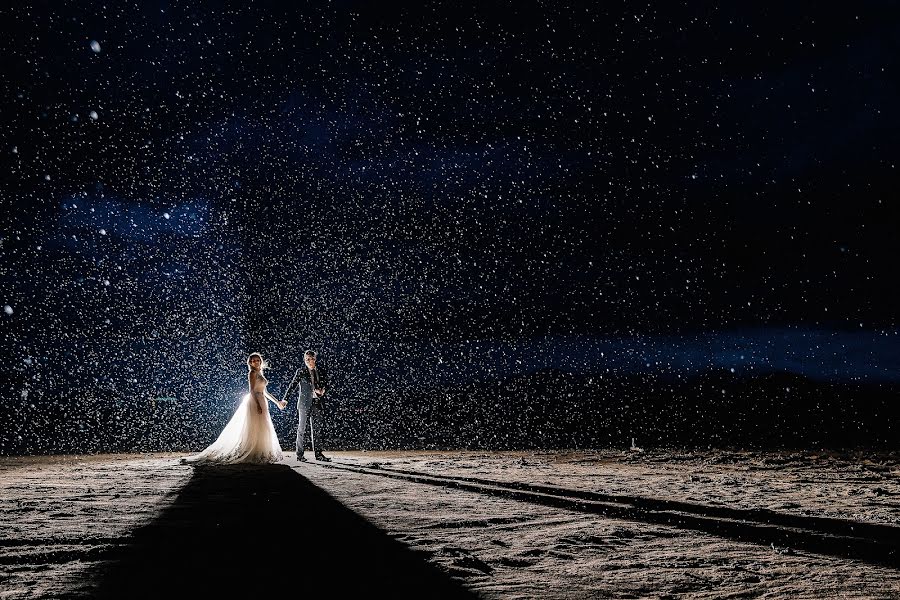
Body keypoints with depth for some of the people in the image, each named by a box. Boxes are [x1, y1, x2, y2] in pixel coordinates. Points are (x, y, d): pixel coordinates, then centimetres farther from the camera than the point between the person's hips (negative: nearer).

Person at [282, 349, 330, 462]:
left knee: (317, 429, 6)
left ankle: (318, 454, 11)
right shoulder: (301, 371, -1)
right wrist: (285, 399, -12)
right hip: (304, 403, -3)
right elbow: (293, 385, -5)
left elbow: (326, 384, 16)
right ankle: (300, 454, 7)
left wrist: (323, 390, -7)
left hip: (318, 403, 3)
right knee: (302, 429, 2)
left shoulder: (321, 371, 8)